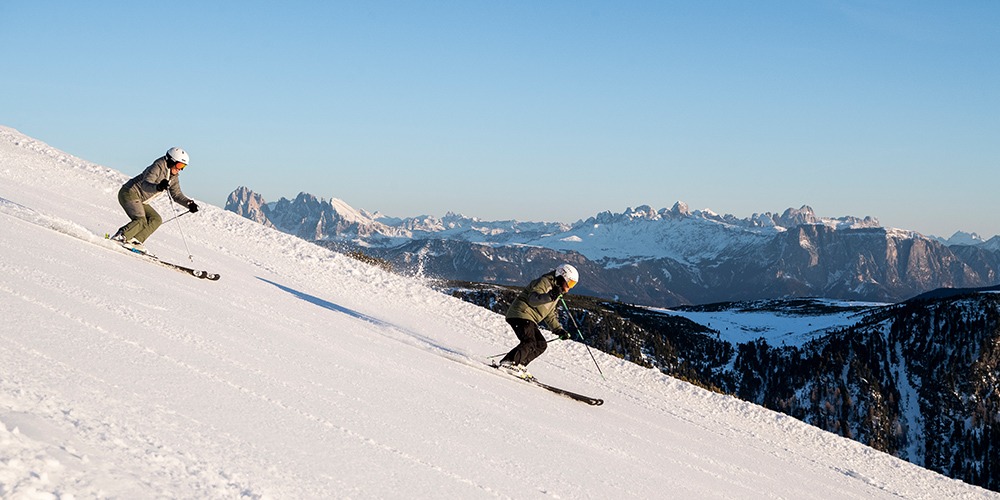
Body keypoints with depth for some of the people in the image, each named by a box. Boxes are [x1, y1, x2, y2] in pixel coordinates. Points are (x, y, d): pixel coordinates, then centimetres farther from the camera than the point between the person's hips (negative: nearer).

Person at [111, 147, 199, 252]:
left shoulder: (173, 177, 8)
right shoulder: (157, 167, -18)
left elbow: (176, 194, 13)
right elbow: (145, 185, -30)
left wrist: (189, 203, -4)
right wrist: (158, 187, -50)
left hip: (140, 201, 10)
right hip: (129, 193, -10)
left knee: (156, 220, -2)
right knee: (141, 221, -23)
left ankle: (134, 241, -11)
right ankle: (119, 237, -21)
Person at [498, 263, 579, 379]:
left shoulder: (557, 294, 22)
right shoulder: (544, 282, -9)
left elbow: (550, 315, 27)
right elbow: (532, 299, -26)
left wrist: (559, 330, 16)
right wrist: (550, 296, -41)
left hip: (530, 319, 10)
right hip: (521, 313, -10)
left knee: (541, 344, 2)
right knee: (529, 343, -24)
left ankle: (519, 365, -3)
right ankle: (508, 363, -25)